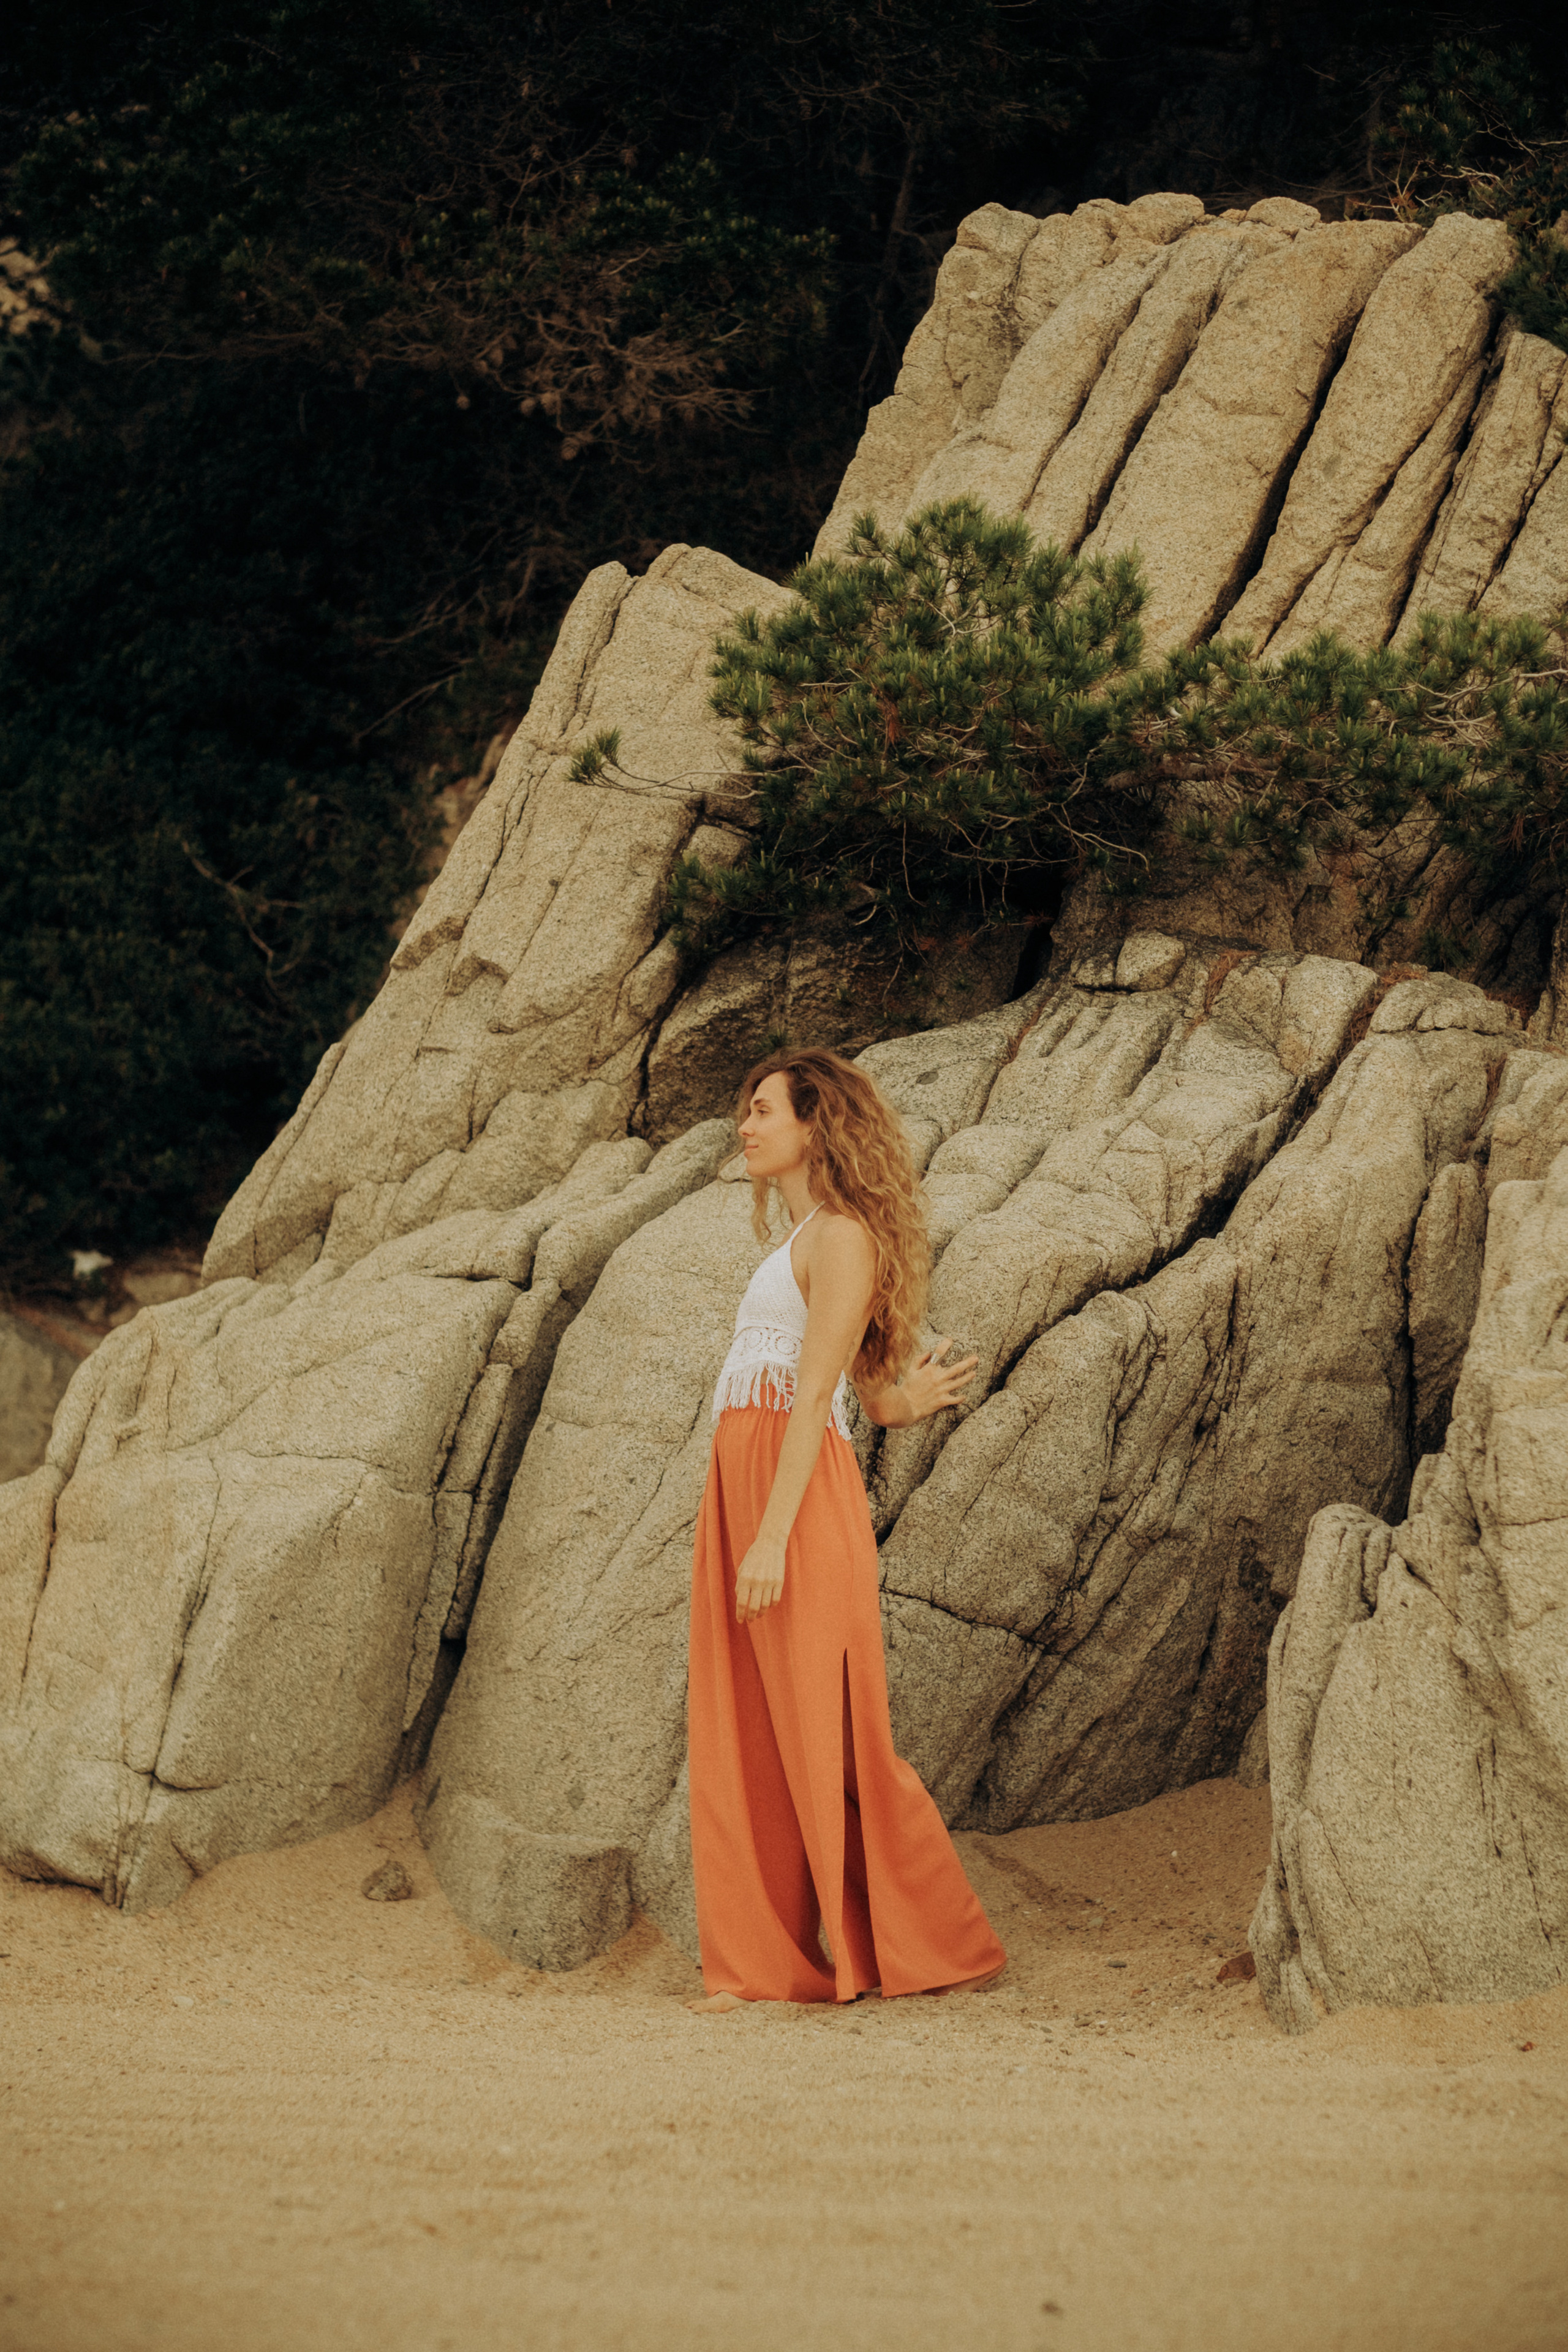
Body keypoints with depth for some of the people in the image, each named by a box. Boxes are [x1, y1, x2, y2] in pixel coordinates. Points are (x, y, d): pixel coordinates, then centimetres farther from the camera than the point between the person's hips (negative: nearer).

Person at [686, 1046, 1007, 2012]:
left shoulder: (843, 1235, -6)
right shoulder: (803, 1244, 22)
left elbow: (817, 1395, -15)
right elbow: (884, 1405, 18)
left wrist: (773, 1536, -21)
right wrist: (912, 1396, 39)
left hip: (799, 1496, -9)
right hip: (743, 1488, 9)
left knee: (825, 1737, -4)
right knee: (743, 1737, 5)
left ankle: (945, 1949, 6)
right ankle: (762, 1960, 7)